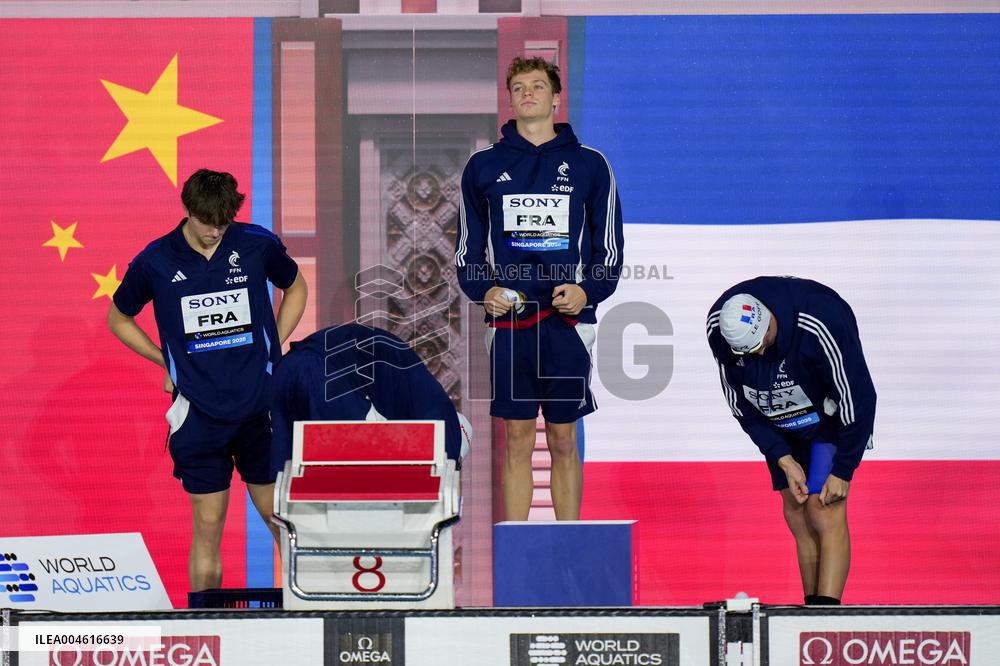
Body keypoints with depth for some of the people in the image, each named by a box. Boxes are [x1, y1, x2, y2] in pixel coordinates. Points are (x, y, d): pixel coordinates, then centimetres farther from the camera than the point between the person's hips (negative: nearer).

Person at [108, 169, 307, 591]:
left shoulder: (258, 244, -1)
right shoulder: (154, 262, -3)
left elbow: (295, 288, 19)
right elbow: (119, 319, 14)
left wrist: (271, 349, 10)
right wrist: (169, 364, 7)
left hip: (261, 407, 1)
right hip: (199, 414, -1)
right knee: (208, 527, 1)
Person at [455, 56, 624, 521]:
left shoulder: (589, 165, 7)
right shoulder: (484, 167, 9)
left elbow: (610, 247, 9)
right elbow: (467, 248, 13)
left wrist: (587, 291, -8)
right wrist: (484, 290, -5)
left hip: (567, 321, -1)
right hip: (508, 321, 1)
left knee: (563, 442, 3)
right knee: (517, 440, 2)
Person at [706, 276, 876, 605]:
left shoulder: (821, 326, -36)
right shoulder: (719, 328, -21)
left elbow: (857, 398, -24)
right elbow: (743, 405, -8)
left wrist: (842, 471, -17)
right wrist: (785, 461, -13)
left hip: (830, 416, -5)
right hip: (781, 426, 5)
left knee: (824, 512, -15)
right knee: (796, 515, 2)